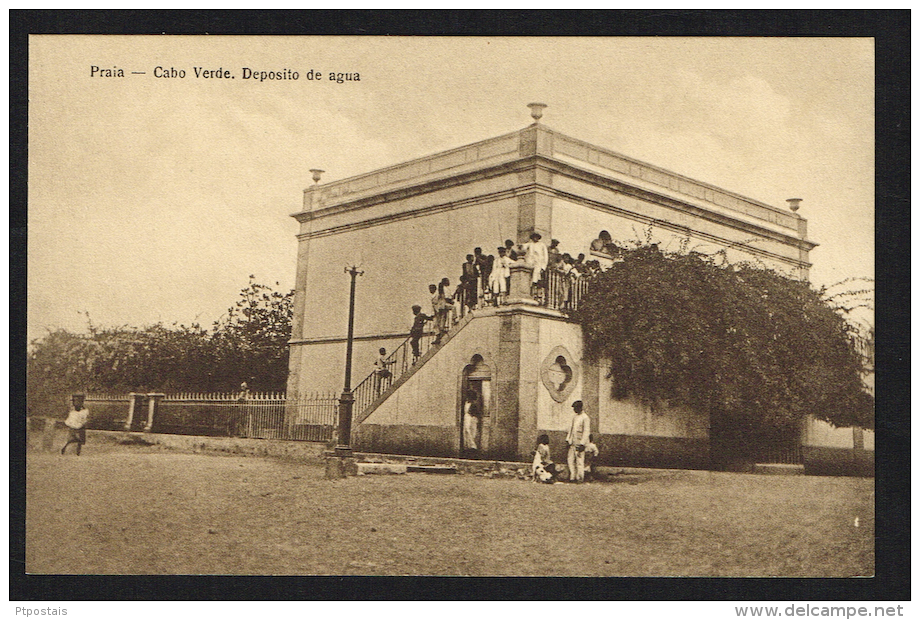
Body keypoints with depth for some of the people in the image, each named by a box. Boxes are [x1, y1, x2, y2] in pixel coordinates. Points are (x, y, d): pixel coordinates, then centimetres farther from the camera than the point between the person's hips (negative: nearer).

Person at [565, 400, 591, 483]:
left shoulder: (585, 418, -9)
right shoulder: (574, 417, 16)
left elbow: (586, 432, -12)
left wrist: (582, 444, -16)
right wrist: (568, 439, 16)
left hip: (579, 443, -8)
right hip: (572, 442, 8)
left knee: (579, 460, -6)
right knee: (571, 460, 6)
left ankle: (580, 478, -1)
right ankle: (572, 477, 10)